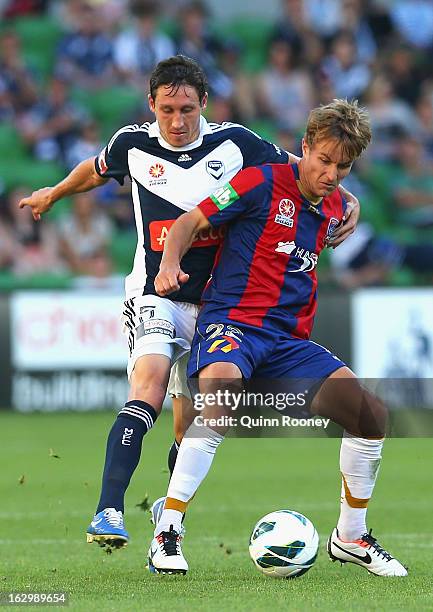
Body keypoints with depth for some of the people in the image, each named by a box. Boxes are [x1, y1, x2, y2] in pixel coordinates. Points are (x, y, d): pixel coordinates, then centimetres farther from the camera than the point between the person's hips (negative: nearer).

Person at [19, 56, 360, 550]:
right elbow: (96, 171, 23)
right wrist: (53, 194, 40)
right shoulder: (132, 145, 0)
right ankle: (109, 514, -37)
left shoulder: (235, 144, -2)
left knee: (189, 427, 5)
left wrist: (347, 201, -9)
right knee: (150, 386, -27)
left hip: (215, 301, 2)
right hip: (154, 294, -2)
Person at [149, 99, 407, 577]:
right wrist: (170, 263, -20)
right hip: (231, 323, -7)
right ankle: (166, 535, -33)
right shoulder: (262, 183, -6)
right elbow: (191, 221, -5)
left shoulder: (336, 207, 13)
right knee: (222, 397, -38)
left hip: (289, 340, 7)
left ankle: (350, 537, 15)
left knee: (371, 414, -6)